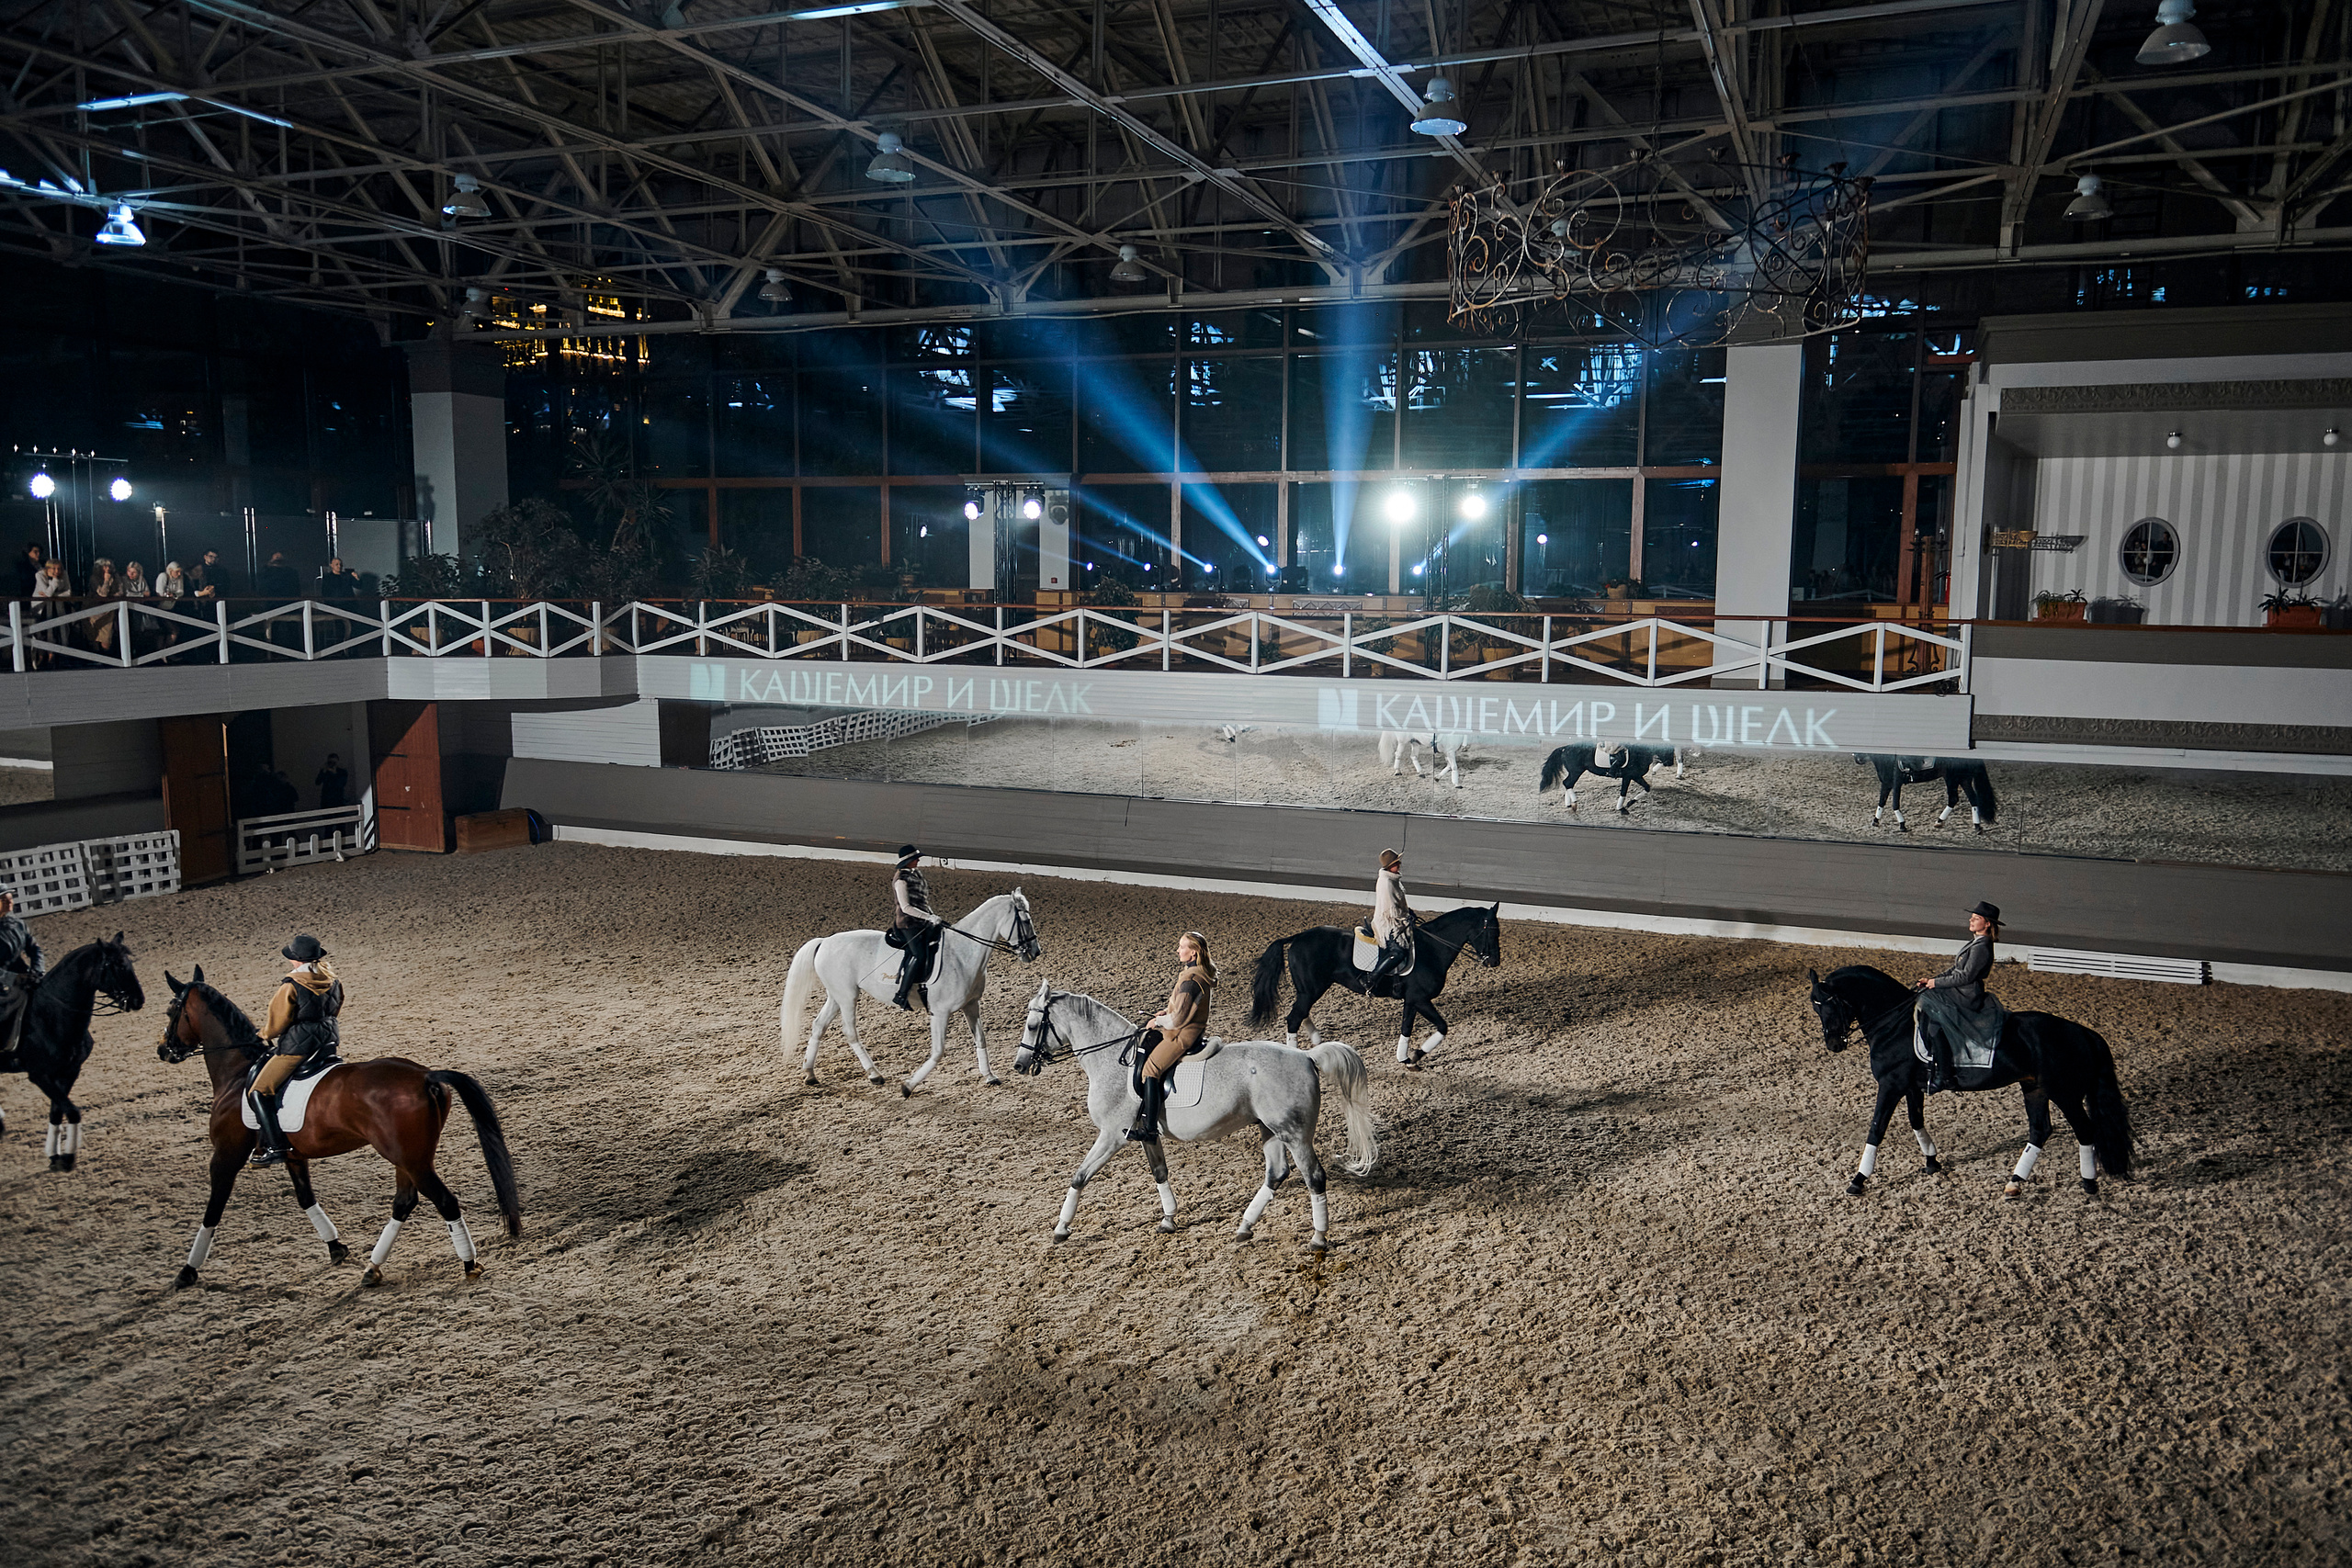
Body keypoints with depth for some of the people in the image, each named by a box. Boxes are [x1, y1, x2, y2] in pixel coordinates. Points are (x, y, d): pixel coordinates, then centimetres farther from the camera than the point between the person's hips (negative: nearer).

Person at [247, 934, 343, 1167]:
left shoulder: (291, 986, -14)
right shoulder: (333, 982, 6)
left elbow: (277, 1024, -9)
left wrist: (264, 1034, 13)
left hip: (296, 1046, -8)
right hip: (327, 1043, 8)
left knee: (259, 1092, -2)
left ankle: (275, 1147, -9)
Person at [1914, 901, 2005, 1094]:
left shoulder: (1982, 947, -15)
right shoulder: (1975, 943, 16)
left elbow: (1966, 976, -19)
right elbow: (1955, 970, 19)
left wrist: (1937, 983, -12)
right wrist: (1932, 978, 9)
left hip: (1967, 997, -11)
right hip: (1962, 993, 11)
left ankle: (1944, 1076, -19)